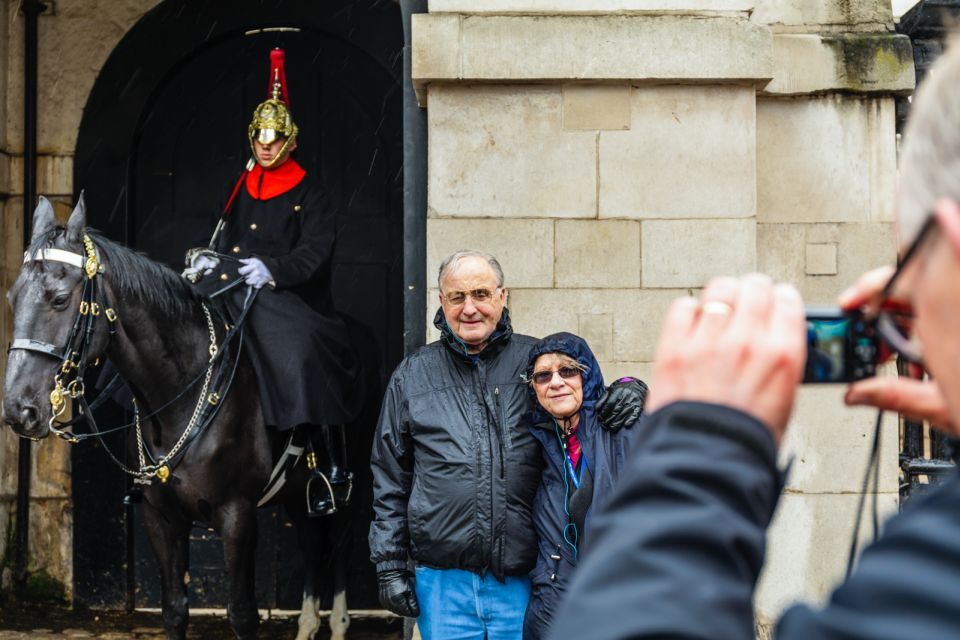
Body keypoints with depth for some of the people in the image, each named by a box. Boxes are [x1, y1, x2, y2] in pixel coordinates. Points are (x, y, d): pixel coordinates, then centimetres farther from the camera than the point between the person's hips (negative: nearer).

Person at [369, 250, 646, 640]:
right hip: (444, 585, 0)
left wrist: (626, 392, -9)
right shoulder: (412, 376, 7)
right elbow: (389, 481, 11)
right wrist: (389, 566, 6)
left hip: (521, 583, 0)